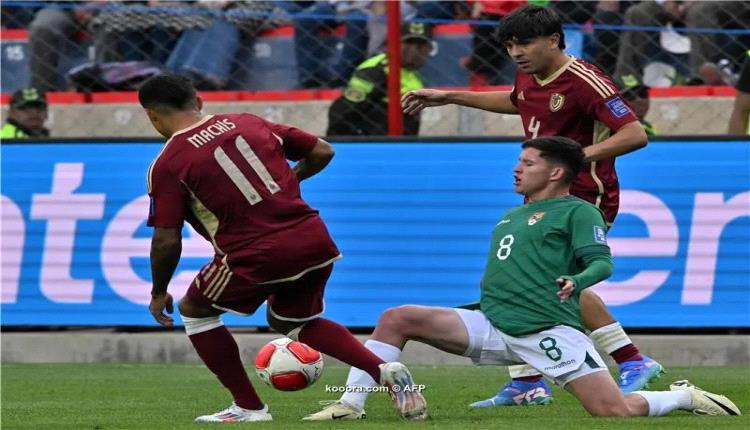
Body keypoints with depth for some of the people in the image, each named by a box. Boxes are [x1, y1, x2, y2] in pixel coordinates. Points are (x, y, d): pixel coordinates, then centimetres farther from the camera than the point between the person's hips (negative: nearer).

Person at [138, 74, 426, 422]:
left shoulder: (167, 165, -2)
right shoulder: (248, 123, 13)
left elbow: (167, 240, -5)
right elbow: (322, 152, 16)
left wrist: (159, 294, 10)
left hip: (256, 256, -6)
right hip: (316, 242, 6)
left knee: (194, 311, 21)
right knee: (291, 320, 30)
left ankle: (249, 408, 19)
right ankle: (386, 371, 10)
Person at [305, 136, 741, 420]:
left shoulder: (578, 212, 2)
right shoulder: (511, 216, 25)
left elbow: (602, 262, -12)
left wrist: (577, 281, -30)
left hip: (551, 331, -7)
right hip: (493, 326, 7)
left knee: (615, 410, -17)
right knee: (395, 319, -6)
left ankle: (685, 397, 13)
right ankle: (351, 407, -9)